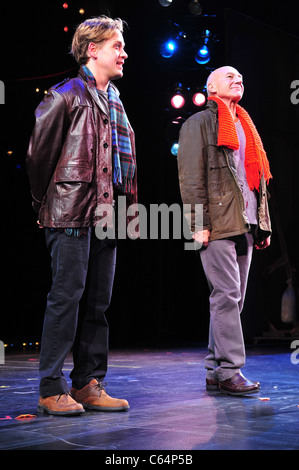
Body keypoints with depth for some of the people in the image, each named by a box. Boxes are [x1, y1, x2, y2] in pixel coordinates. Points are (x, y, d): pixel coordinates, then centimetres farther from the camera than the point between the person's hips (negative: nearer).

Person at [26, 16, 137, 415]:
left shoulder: (114, 101, 20)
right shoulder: (66, 95, -4)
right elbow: (39, 150, -4)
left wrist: (128, 206, 16)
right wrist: (42, 203, 1)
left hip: (105, 215, 8)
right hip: (71, 215, -7)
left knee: (98, 302, 8)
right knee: (66, 297, -7)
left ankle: (88, 385, 15)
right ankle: (51, 390, 1)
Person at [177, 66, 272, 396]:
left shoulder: (245, 126, 26)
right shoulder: (199, 123, 4)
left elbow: (259, 178, 24)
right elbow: (190, 176, -6)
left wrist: (264, 224, 17)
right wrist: (198, 223, -15)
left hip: (246, 225, 7)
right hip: (218, 224, -7)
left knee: (233, 298, 7)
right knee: (227, 295, -11)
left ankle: (215, 369, 13)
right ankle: (229, 370, -8)